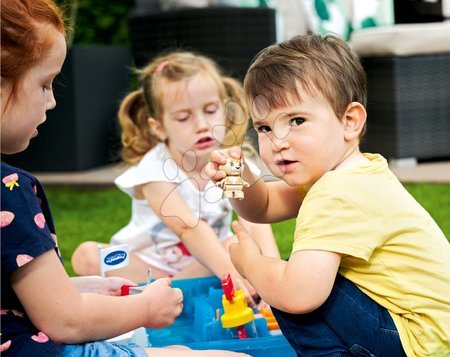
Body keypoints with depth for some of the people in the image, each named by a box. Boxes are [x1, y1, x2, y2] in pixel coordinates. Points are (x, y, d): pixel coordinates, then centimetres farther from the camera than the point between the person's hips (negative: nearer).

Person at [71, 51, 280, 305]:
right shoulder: (155, 170, -23)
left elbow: (256, 222, -28)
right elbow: (190, 228, -37)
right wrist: (231, 274, -51)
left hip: (205, 262, 4)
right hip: (146, 262, -3)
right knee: (88, 256, -25)